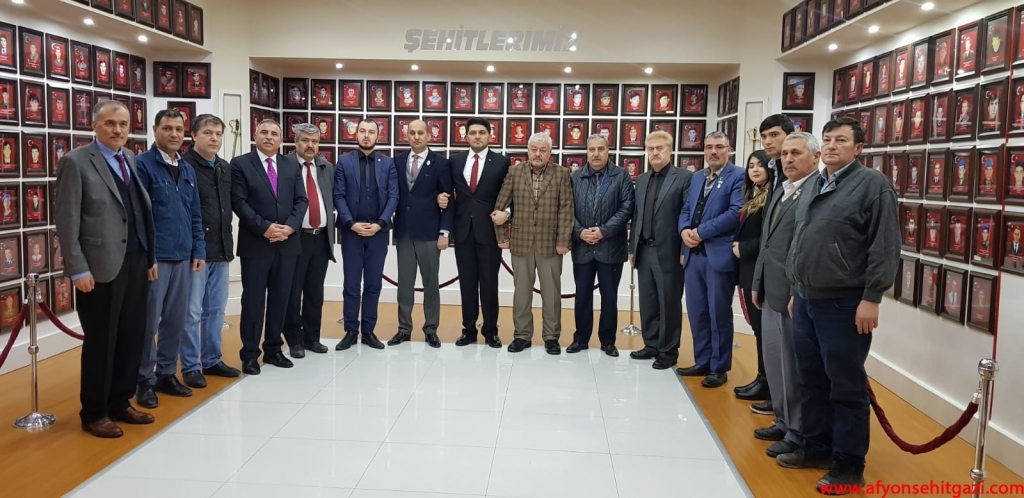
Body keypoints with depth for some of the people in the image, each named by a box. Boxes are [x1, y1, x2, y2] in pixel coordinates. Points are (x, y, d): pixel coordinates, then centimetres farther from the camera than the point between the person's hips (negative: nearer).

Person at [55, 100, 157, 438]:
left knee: (132, 338, 12)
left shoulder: (131, 160, 12)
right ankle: (94, 413, 18)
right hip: (102, 267, -6)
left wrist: (150, 257, 11)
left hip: (137, 263, 6)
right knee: (101, 341, 3)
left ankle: (120, 403, 27)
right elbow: (66, 221, -11)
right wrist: (78, 269, -15)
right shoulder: (76, 162, -7)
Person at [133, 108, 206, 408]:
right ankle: (145, 380, 14)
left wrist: (199, 250, 7)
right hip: (154, 256, -6)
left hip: (183, 256, 6)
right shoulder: (143, 165, -7)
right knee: (148, 321, 2)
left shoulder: (188, 170, 13)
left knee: (176, 320, 12)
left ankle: (166, 374, 24)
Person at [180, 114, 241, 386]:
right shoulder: (183, 166, -10)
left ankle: (212, 360, 26)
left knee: (216, 309, 14)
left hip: (221, 250, 7)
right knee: (191, 312, 1)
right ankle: (190, 366, 11)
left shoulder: (226, 168, 12)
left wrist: (228, 242, 14)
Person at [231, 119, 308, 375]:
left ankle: (273, 349, 22)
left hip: (287, 243, 4)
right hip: (255, 244, -4)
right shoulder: (240, 164, -1)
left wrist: (290, 226, -11)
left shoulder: (292, 165, 11)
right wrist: (264, 228, -17)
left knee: (280, 299, 10)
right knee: (253, 300, 2)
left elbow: (301, 200, 6)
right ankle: (250, 354, 12)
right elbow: (239, 202, -9)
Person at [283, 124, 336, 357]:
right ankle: (295, 340, 16)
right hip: (296, 237, -5)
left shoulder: (327, 168, 12)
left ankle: (312, 337, 23)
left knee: (316, 292, 12)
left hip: (322, 238, 5)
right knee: (292, 292, 4)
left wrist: (330, 226, 7)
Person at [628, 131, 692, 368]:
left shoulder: (684, 177, -6)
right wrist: (632, 248, 11)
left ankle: (668, 351, 14)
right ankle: (651, 345, 25)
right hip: (644, 251, 6)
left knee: (669, 303, 3)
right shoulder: (641, 180, 14)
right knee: (647, 303, 12)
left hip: (668, 251, -6)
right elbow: (636, 216, 14)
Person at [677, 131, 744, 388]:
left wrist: (701, 231, -16)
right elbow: (686, 209, 16)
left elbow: (736, 213, -17)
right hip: (694, 254, 7)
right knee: (697, 312, 12)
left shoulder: (738, 176, -6)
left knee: (719, 313, 1)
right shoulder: (697, 177, 18)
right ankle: (702, 362, 24)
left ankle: (719, 368, 12)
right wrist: (684, 230, -5)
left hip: (719, 254, -7)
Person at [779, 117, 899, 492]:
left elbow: (884, 248, -13)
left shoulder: (873, 185, -8)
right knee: (811, 381, 15)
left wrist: (871, 298, -17)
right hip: (806, 301, 7)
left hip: (844, 304, -7)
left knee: (847, 387, 2)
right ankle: (817, 447, 29)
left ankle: (848, 464, 14)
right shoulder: (811, 185, 14)